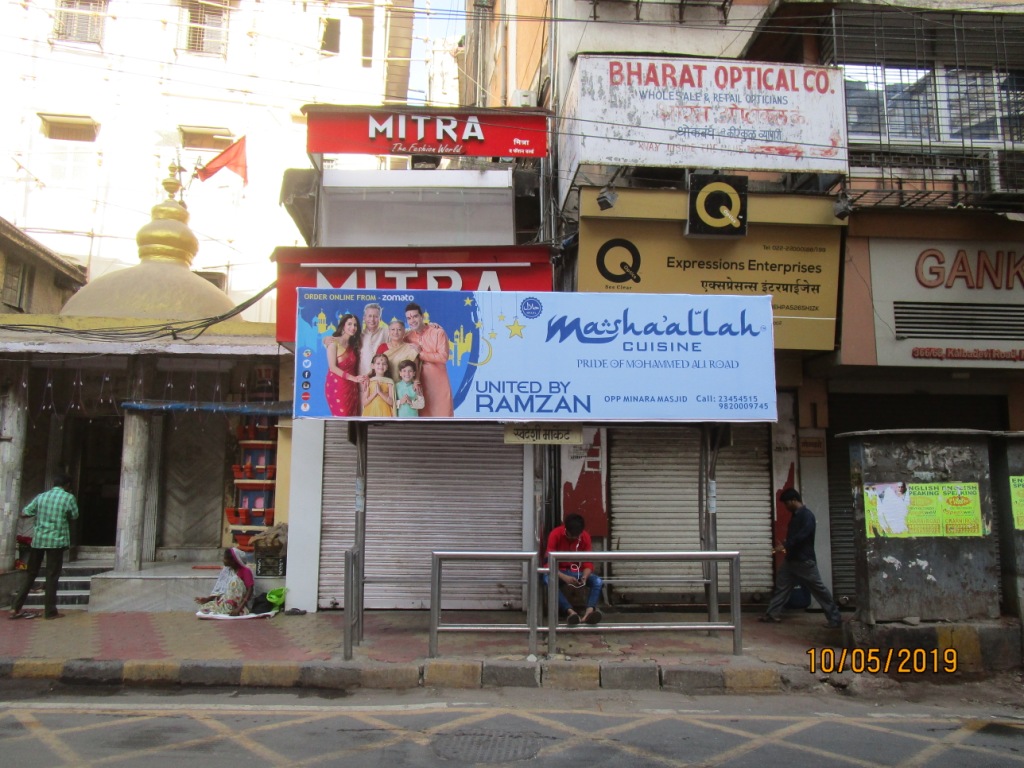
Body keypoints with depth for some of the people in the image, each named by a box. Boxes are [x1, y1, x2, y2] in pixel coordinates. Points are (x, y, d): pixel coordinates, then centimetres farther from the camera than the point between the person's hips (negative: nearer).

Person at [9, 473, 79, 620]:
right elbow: (74, 516, 7)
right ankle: (50, 611, 4)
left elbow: (24, 513, 10)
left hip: (38, 539, 4)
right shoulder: (69, 497, -4)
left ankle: (16, 608, 12)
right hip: (56, 540, -4)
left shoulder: (41, 496, 7)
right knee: (52, 576, 1)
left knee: (31, 574, 13)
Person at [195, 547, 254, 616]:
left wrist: (239, 608, -30)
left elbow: (249, 592, -19)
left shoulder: (245, 571, -11)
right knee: (205, 607, -19)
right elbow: (220, 589, 8)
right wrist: (207, 599, -8)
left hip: (238, 605, -5)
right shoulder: (226, 570, 7)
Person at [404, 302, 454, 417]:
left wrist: (420, 354, -13)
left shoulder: (438, 332, -6)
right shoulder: (407, 337, 6)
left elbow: (443, 357, -15)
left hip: (439, 383, -3)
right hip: (419, 384, 4)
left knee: (443, 414, -2)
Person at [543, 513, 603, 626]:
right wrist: (563, 577, -36)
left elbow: (588, 562, -6)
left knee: (598, 581, -26)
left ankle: (589, 612, -50)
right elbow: (548, 562, -19)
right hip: (559, 571, -3)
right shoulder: (555, 535, -16)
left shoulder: (585, 537, -7)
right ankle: (571, 612, -51)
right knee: (548, 579, -38)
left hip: (578, 571, 3)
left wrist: (584, 577, -28)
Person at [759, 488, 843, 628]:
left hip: (805, 560, -9)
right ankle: (771, 614, 15)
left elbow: (802, 535, -25)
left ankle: (835, 618, 5)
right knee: (782, 585, 10)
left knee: (818, 589, -3)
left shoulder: (807, 515, -15)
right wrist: (786, 547, 10)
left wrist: (785, 546, -26)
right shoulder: (795, 515, 13)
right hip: (791, 559, 9)